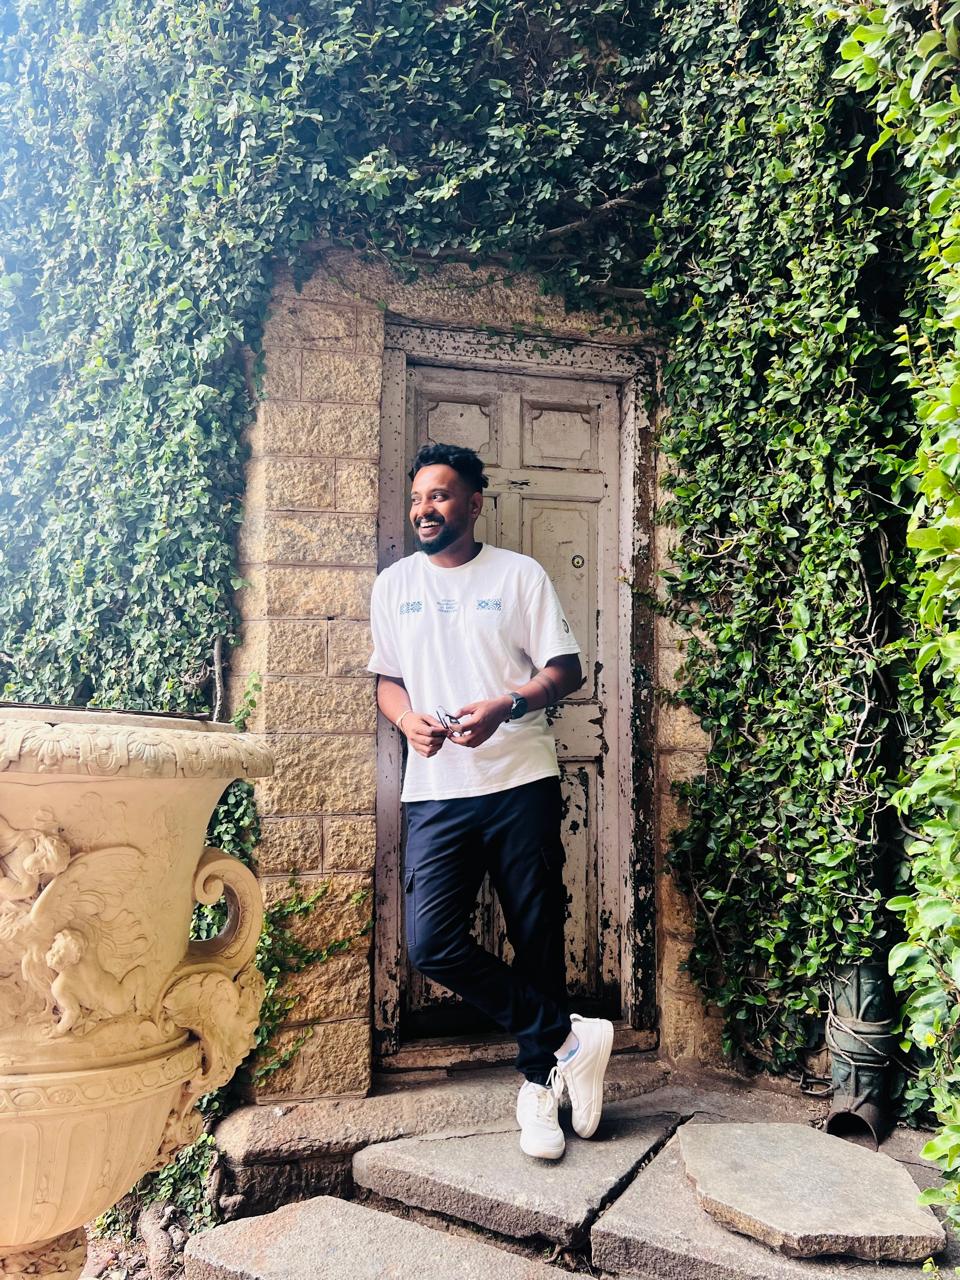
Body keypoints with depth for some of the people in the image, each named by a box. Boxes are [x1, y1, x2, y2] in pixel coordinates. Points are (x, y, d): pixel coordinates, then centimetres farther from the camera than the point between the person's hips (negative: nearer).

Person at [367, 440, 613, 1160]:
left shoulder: (520, 575, 3)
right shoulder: (394, 585, 12)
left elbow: (567, 670, 1)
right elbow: (387, 679, 17)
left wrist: (506, 706, -18)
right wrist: (408, 720, -5)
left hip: (521, 783, -2)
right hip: (436, 792, 2)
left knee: (539, 938, 6)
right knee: (431, 944, -11)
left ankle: (539, 1086, 27)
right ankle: (570, 1037, 6)